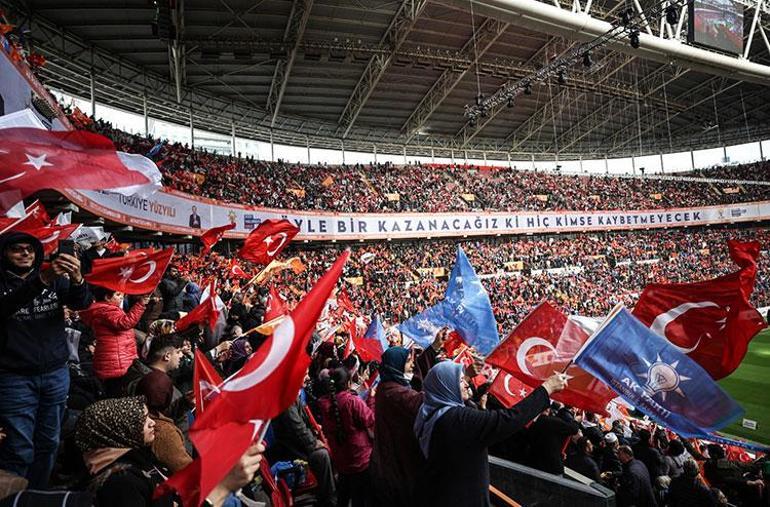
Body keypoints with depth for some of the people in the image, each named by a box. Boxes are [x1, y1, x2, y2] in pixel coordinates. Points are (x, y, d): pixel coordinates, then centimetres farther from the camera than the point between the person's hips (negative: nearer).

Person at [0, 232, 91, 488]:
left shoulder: (55, 279, 5)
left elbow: (82, 303, -9)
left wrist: (77, 279, -31)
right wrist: (41, 281, -39)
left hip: (56, 374, 3)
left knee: (48, 443, 12)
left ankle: (39, 496, 28)